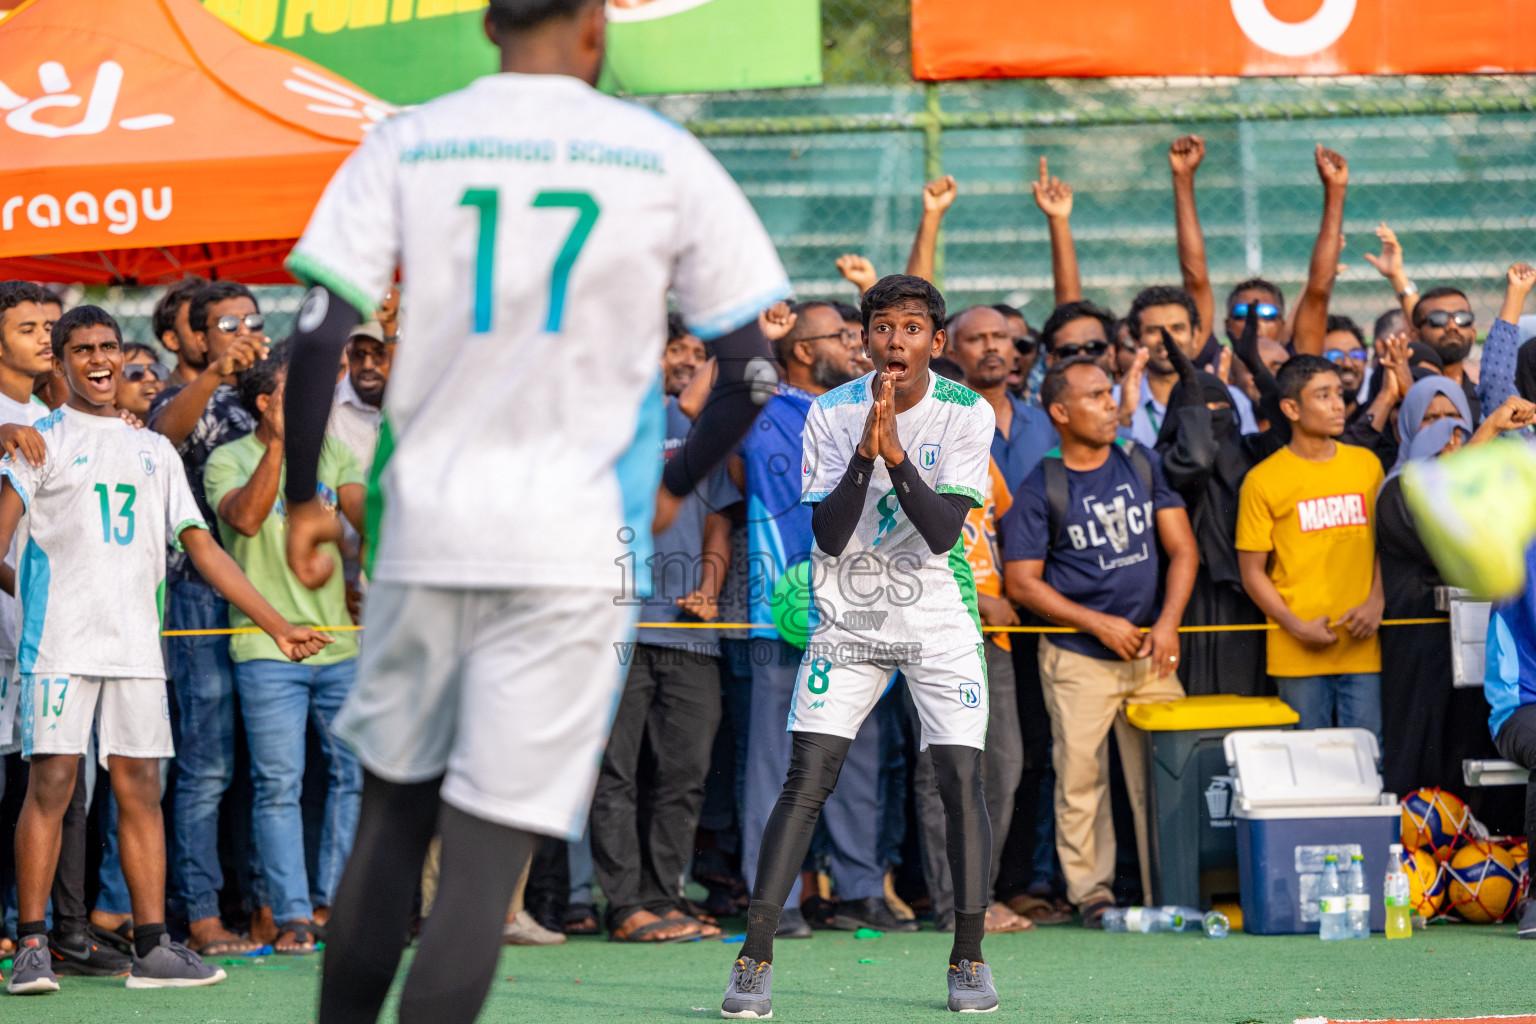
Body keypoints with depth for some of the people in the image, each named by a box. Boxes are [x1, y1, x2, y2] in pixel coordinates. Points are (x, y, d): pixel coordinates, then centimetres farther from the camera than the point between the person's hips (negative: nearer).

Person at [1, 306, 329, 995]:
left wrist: (277, 625, 15)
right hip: (60, 638, -4)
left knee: (140, 787, 2)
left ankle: (152, 946, 3)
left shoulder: (155, 452, 19)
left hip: (135, 645, 4)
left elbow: (203, 547, 20)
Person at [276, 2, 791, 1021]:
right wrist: (673, 488, 17)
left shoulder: (405, 144, 3)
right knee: (489, 851, -5)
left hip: (427, 522, 2)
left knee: (392, 814, 16)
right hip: (577, 544, -2)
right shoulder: (663, 158, 1)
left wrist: (304, 499, 8)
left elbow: (320, 337, -4)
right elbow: (755, 367, 1)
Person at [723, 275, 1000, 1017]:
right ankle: (755, 957, -9)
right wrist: (864, 450, -24)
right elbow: (828, 536, -12)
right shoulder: (832, 413, -5)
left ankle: (968, 957, 5)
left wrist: (895, 451, -28)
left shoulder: (967, 414, -8)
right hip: (848, 615, 0)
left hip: (941, 619, 0)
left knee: (960, 776, -8)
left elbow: (942, 532, -17)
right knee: (806, 779, -9)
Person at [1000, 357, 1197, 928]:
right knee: (1081, 779, -4)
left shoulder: (1142, 466, 8)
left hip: (1149, 650, 3)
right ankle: (1091, 893, 6)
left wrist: (1168, 622, -5)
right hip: (1078, 659, -3)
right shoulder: (1040, 490, -5)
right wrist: (1098, 624, -11)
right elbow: (1022, 582, -6)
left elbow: (1182, 548, 9)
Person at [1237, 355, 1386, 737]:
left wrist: (1376, 602, -1)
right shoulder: (1263, 480, -1)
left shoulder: (1366, 465, 11)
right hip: (1299, 655, -3)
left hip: (1362, 648, 3)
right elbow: (1252, 573, 1)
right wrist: (1297, 627, -10)